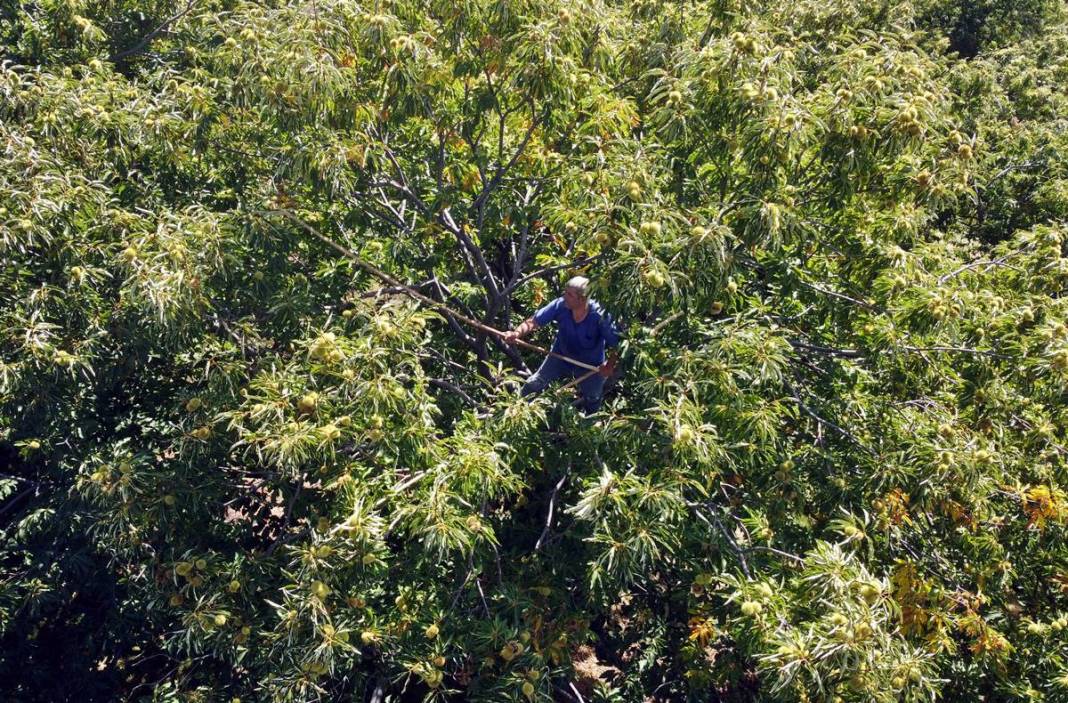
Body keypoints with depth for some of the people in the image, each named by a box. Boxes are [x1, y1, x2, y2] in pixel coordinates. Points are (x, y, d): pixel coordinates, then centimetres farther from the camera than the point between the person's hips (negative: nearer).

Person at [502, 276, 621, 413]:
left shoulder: (600, 317, -36)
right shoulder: (560, 305, -29)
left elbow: (616, 343, -27)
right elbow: (533, 322, -27)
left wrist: (610, 364, -39)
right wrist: (517, 333, -44)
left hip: (590, 364, -2)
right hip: (561, 356, 2)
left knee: (592, 402, 18)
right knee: (532, 386, -3)